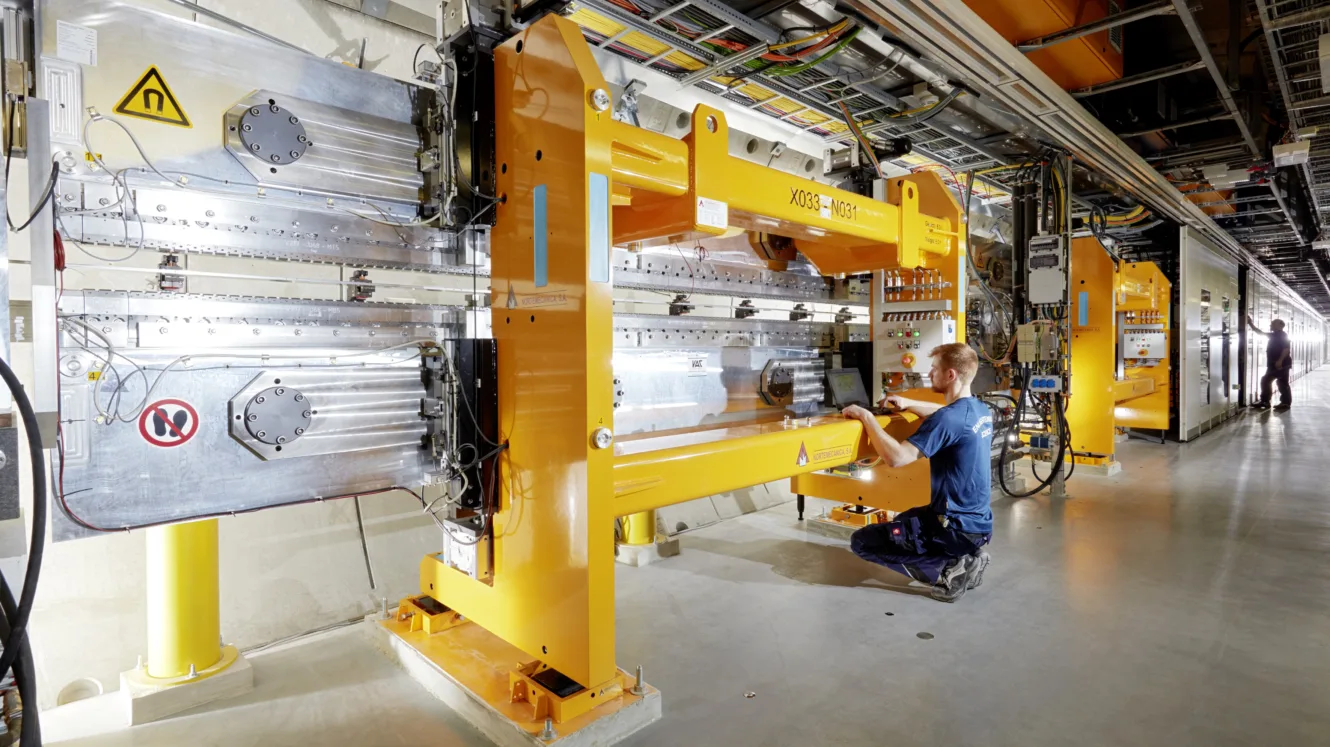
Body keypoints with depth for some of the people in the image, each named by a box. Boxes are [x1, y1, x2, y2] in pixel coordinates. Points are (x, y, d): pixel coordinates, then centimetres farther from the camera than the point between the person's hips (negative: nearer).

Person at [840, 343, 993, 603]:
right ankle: (966, 556, 14)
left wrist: (866, 417, -20)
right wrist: (908, 403, 10)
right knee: (902, 520, 34)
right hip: (979, 522, 9)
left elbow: (896, 457, -31)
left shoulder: (948, 419, -24)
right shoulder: (981, 411, 5)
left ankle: (948, 569, -6)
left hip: (957, 528, -9)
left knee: (861, 541, -2)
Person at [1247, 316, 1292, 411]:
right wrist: (1250, 322, 19)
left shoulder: (1283, 335, -11)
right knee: (1265, 381, 9)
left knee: (1283, 384, -5)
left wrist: (1280, 361, -27)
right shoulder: (1273, 335, 16)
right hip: (1273, 365, 9)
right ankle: (1265, 401, 12)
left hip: (1282, 364, -9)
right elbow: (1259, 332, 25)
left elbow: (1287, 349, -20)